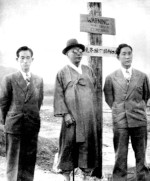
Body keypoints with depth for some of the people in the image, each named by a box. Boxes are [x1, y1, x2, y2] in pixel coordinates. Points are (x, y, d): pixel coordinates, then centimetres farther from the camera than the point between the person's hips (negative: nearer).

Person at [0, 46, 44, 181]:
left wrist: (32, 117, 13)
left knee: (29, 158, 7)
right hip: (14, 125, -2)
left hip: (32, 125, 3)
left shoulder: (39, 80, 7)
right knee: (12, 158, 3)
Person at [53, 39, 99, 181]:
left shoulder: (88, 70, 12)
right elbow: (59, 95, -5)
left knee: (88, 144, 4)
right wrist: (65, 114, -15)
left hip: (88, 116, 4)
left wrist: (94, 112, 10)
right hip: (71, 116, -3)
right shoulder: (62, 73, 1)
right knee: (69, 144, 0)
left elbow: (93, 89, 16)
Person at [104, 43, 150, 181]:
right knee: (120, 156, 2)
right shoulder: (111, 78, 2)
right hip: (120, 121, -1)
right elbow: (109, 99, 10)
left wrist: (138, 108, 13)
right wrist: (118, 111, 7)